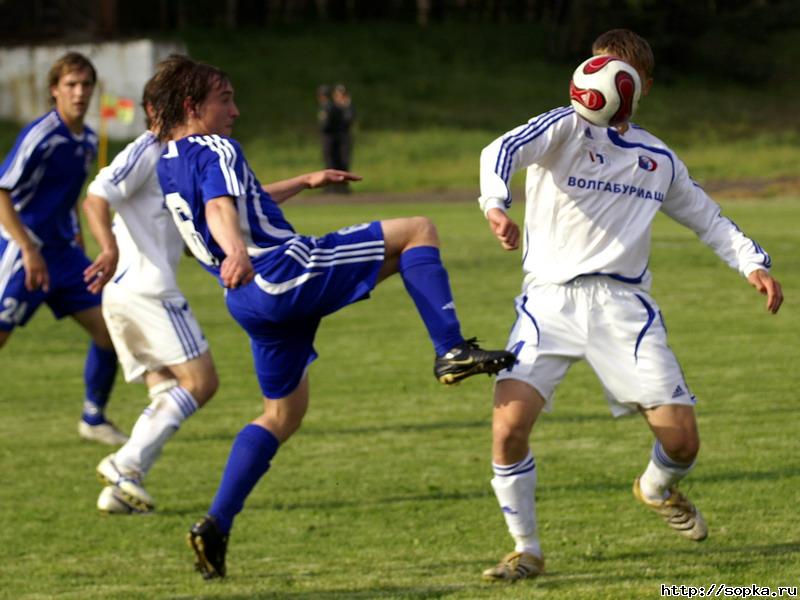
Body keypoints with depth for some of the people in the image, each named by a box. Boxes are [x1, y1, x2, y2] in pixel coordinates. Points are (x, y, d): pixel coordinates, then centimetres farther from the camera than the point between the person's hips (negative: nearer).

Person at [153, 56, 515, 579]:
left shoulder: (168, 166, 20)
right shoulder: (217, 151, -8)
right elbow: (221, 210, -30)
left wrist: (303, 182, 45)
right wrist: (237, 253, -50)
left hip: (251, 300, 9)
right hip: (288, 271, -9)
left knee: (282, 413, 21)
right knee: (417, 232, -2)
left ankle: (216, 525, 9)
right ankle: (452, 350, -13)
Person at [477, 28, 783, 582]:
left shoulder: (658, 158, 15)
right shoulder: (567, 128, -1)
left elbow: (707, 218, 27)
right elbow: (504, 150, -20)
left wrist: (753, 263, 10)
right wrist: (496, 204, -41)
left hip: (624, 303, 3)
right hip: (551, 301, -3)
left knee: (682, 440, -4)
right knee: (509, 423, -21)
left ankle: (659, 489, 34)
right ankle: (527, 552, -2)